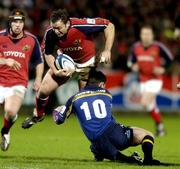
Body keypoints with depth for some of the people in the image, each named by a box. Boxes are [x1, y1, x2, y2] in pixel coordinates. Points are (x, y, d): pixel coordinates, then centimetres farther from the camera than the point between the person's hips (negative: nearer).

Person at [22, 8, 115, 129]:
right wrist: (55, 71, -21)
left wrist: (107, 50, -30)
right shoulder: (50, 34, -25)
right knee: (44, 90, 0)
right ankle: (38, 115, 29)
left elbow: (109, 25, -27)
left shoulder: (81, 26, -37)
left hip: (86, 62, -3)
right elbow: (48, 53, -6)